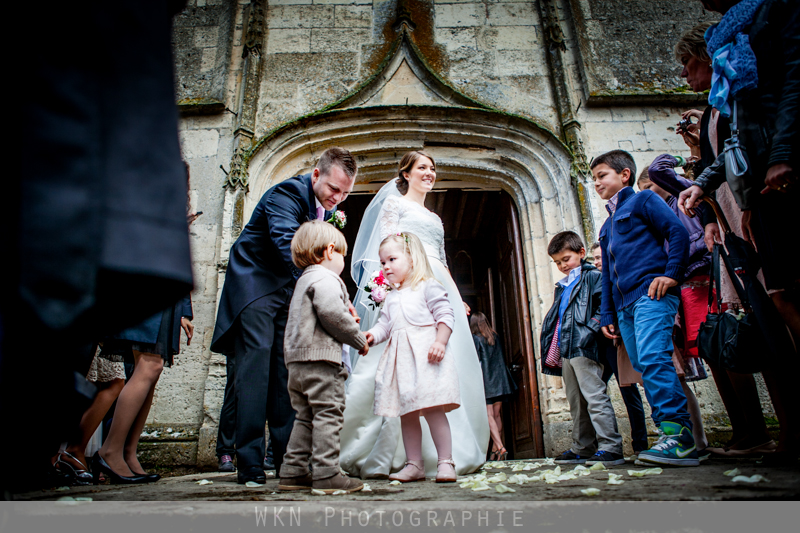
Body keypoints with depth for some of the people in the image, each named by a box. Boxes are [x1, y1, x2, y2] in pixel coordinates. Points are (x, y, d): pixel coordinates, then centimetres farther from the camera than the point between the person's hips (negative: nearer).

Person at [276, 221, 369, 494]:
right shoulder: (324, 278, -7)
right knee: (328, 413, -6)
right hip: (320, 358, -10)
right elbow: (332, 313, -20)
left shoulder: (304, 280, 26)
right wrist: (359, 340, -9)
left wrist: (348, 318, 22)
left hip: (297, 359, 10)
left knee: (306, 417, 15)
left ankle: (292, 472, 18)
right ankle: (326, 475, -4)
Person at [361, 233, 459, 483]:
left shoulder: (428, 286, 1)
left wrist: (440, 341, -18)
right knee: (406, 412, 8)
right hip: (399, 358, 7)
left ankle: (445, 462, 2)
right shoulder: (390, 297, 22)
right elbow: (384, 325, 18)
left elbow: (445, 315, -5)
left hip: (426, 354, -7)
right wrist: (371, 336, -2)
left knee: (432, 408, -9)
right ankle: (414, 464, 17)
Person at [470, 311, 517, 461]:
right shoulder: (495, 336, 10)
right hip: (500, 379, 5)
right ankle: (495, 449, 13)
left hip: (485, 381, -5)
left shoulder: (475, 339, -6)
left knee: (489, 415, -6)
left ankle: (500, 447, -18)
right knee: (497, 414, 9)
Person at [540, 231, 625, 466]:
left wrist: (590, 331, -20)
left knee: (595, 396, -10)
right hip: (565, 350, 9)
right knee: (576, 402, 11)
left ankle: (611, 447, -6)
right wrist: (553, 350, 17)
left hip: (584, 347, -9)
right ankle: (583, 448, 19)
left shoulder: (593, 277, 1)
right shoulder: (563, 286, 24)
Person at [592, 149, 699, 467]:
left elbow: (678, 231, -5)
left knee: (652, 359, -21)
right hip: (624, 305, 8)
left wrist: (671, 274, -15)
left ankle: (679, 432, -17)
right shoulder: (607, 226, 28)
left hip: (651, 294, -8)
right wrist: (607, 315, 20)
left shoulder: (642, 200, 8)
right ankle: (676, 438, 5)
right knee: (645, 367, 2)